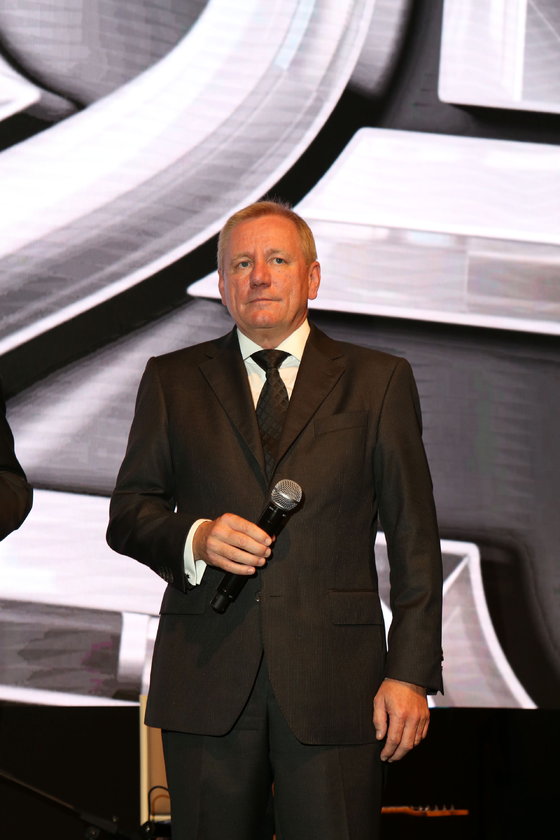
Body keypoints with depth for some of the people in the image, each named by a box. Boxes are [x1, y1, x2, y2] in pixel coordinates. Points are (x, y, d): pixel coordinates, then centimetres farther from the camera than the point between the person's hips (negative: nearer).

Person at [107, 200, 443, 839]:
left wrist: (411, 672, -2)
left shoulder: (379, 381, 9)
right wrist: (196, 537, -10)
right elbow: (127, 513, 12)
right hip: (206, 681, 1)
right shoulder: (172, 380, 12)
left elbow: (414, 539, 6)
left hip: (335, 682, -1)